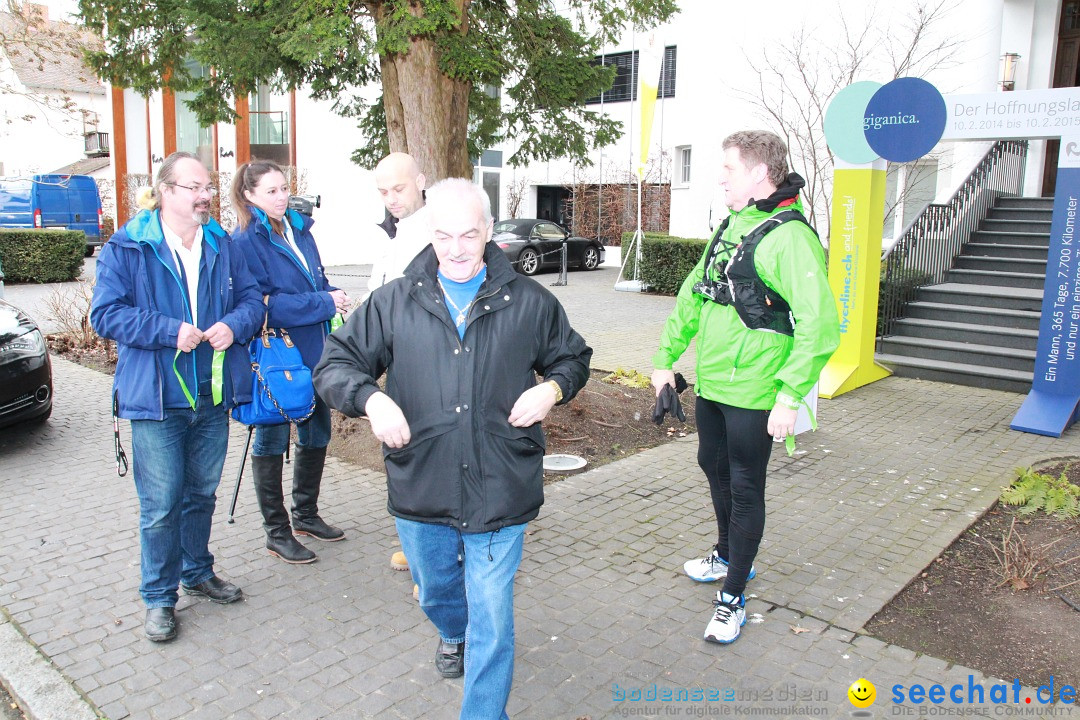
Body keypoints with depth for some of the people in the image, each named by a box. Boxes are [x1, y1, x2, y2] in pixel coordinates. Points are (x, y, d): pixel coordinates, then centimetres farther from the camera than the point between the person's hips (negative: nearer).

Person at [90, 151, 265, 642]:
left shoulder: (222, 245, 8)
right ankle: (159, 597, 18)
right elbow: (106, 313, -11)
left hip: (213, 396, 5)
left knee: (202, 493, 18)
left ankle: (197, 573, 38)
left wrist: (234, 325, -13)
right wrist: (171, 331, -21)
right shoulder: (126, 248, -6)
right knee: (161, 504, 0)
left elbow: (251, 298, 9)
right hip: (157, 397, -4)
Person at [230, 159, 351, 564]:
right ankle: (277, 533, 18)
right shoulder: (245, 241, -11)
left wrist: (334, 297, -2)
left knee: (317, 433, 16)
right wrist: (323, 302, -19)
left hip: (314, 352, 8)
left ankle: (306, 514, 34)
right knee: (272, 439, 5)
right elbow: (262, 303, -20)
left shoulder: (299, 230, 12)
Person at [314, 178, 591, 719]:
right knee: (435, 593, 28)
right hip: (419, 490, 3)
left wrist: (553, 388, -9)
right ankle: (453, 634, 63)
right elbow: (335, 364, 1)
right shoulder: (394, 302, -1)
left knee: (492, 621, 4)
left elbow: (573, 357, 13)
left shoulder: (530, 302, -2)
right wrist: (371, 398, -20)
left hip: (500, 492, -2)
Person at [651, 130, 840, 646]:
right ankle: (728, 556, 45)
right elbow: (692, 298, 18)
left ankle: (732, 598, 20)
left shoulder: (788, 236, -18)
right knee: (714, 466, 22)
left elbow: (819, 324, -25)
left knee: (745, 490, 4)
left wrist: (791, 396, -26)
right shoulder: (730, 227, 11)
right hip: (711, 384, 9)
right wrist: (666, 359, 17)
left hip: (753, 393, -9)